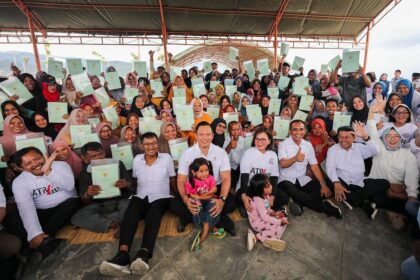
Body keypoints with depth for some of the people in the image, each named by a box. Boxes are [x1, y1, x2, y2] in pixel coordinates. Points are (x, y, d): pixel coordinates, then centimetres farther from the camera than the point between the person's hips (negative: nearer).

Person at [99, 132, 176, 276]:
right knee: (130, 213, -32)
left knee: (153, 214, -36)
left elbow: (172, 180, 11)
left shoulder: (166, 158, 7)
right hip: (141, 197, 2)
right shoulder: (137, 159, 13)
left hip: (160, 198, -2)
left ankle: (144, 254, -53)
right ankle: (122, 254, -49)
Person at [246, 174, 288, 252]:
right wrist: (279, 221, -23)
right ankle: (258, 237, -18)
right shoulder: (258, 200, -28)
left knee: (284, 219, 2)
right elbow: (264, 217, -28)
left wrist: (274, 213, -6)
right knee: (277, 228, -23)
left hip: (265, 218, 9)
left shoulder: (265, 195, 0)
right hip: (257, 222, -9)